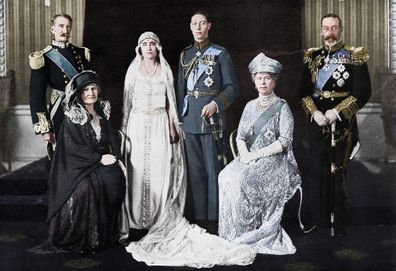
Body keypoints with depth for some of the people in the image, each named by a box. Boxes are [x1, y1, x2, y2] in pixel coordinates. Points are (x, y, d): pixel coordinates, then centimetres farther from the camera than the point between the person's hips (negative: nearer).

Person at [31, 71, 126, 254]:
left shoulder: (102, 112, 14)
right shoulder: (72, 117, -3)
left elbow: (112, 137, 13)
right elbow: (74, 147, -12)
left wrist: (116, 158, -5)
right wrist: (100, 158, -16)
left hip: (102, 162, 4)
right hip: (78, 165, -4)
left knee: (116, 178, -27)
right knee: (84, 187, -34)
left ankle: (107, 233, -13)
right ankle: (81, 238, -20)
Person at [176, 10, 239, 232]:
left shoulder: (220, 53, 1)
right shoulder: (185, 55, 14)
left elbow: (233, 88, -1)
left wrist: (216, 103, -16)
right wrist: (180, 117, 13)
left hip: (212, 119, -4)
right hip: (190, 120, 5)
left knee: (213, 170, -3)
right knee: (196, 171, 8)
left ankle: (214, 218, 6)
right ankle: (200, 217, 17)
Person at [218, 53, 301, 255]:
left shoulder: (282, 107, 0)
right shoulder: (250, 106, 16)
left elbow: (284, 142, -9)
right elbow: (240, 137, 13)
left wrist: (257, 154, -16)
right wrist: (245, 154, -9)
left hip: (275, 160, -5)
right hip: (249, 158, 5)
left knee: (242, 181, -31)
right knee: (226, 176, -24)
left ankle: (247, 233, -17)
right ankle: (234, 233, -16)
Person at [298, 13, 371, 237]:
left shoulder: (355, 57, -1)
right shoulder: (312, 57, 10)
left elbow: (363, 92, -7)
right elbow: (304, 91, 8)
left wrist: (337, 112, -16)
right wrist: (314, 112, -9)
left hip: (342, 124, -3)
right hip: (317, 122, 4)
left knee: (338, 174, 0)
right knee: (318, 171, 8)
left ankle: (339, 224, 12)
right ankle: (320, 218, 20)